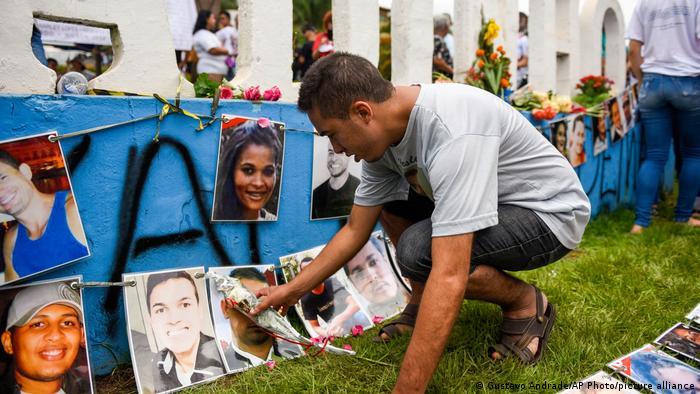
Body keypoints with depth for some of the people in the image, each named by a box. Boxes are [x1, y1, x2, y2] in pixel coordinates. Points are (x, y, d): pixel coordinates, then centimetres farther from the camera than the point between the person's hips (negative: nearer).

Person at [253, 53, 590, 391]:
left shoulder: (452, 131, -35)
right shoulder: (382, 131, -8)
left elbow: (449, 277, -40)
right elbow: (355, 231, 3)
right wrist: (292, 290, 6)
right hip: (490, 201, 8)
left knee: (417, 250, -30)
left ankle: (527, 304, -5)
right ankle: (423, 303, 8)